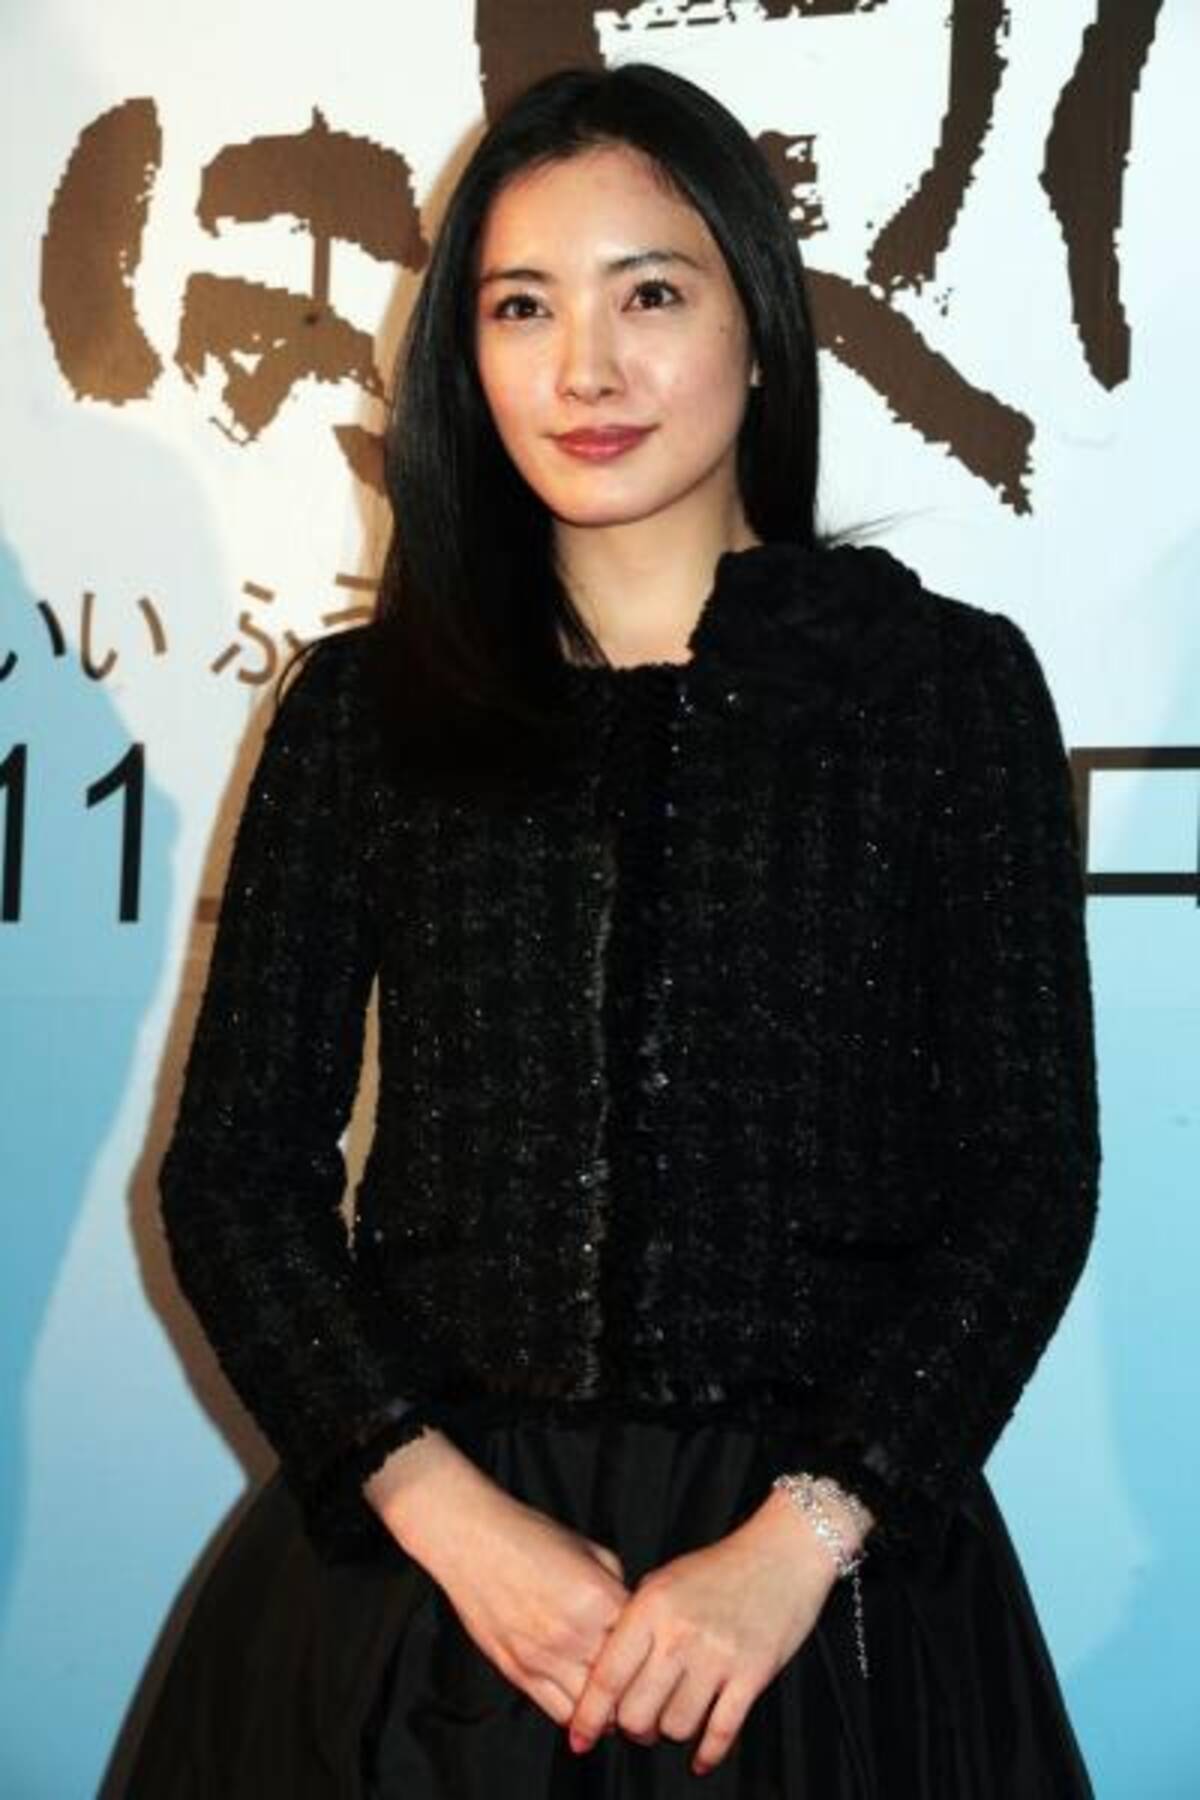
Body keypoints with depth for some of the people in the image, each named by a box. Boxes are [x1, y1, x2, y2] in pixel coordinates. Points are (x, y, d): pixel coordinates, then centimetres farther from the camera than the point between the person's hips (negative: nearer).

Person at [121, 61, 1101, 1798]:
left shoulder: (948, 683, -2)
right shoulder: (363, 707, 2)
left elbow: (1027, 1173, -3)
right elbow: (235, 1165, 0)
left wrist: (802, 1534, -13)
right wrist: (442, 1506, -11)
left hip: (824, 1566, -1)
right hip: (421, 1545, 1)